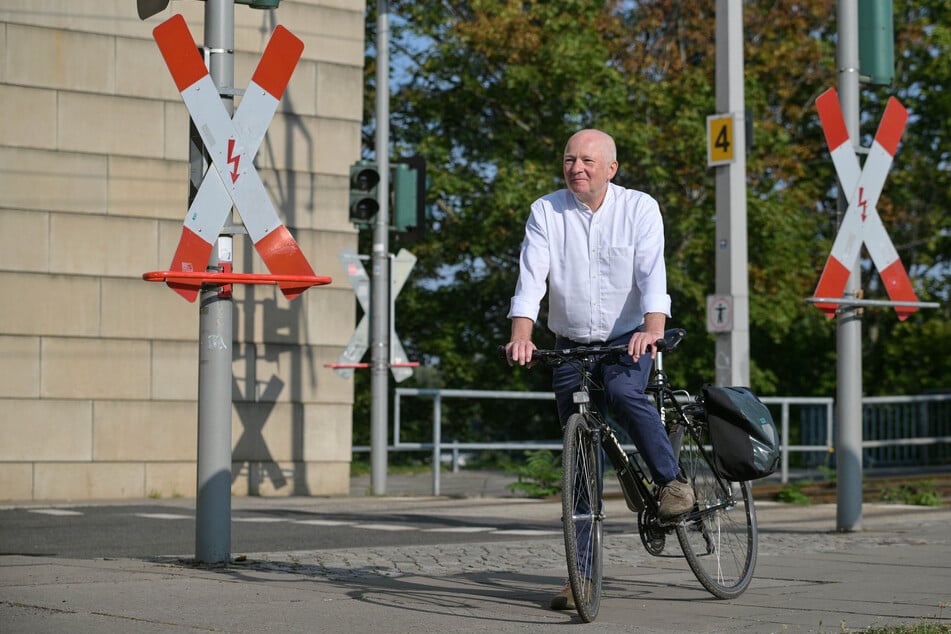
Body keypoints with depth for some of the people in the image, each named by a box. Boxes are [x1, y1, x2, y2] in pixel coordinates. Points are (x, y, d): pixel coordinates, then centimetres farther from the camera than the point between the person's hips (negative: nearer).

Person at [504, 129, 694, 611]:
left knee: (624, 394, -35)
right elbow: (531, 276, -13)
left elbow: (652, 272, -19)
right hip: (571, 347, 2)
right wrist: (521, 335, -30)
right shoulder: (545, 213, -3)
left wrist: (653, 330, -37)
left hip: (628, 339, -2)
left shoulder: (640, 208, -7)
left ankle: (672, 479, -11)